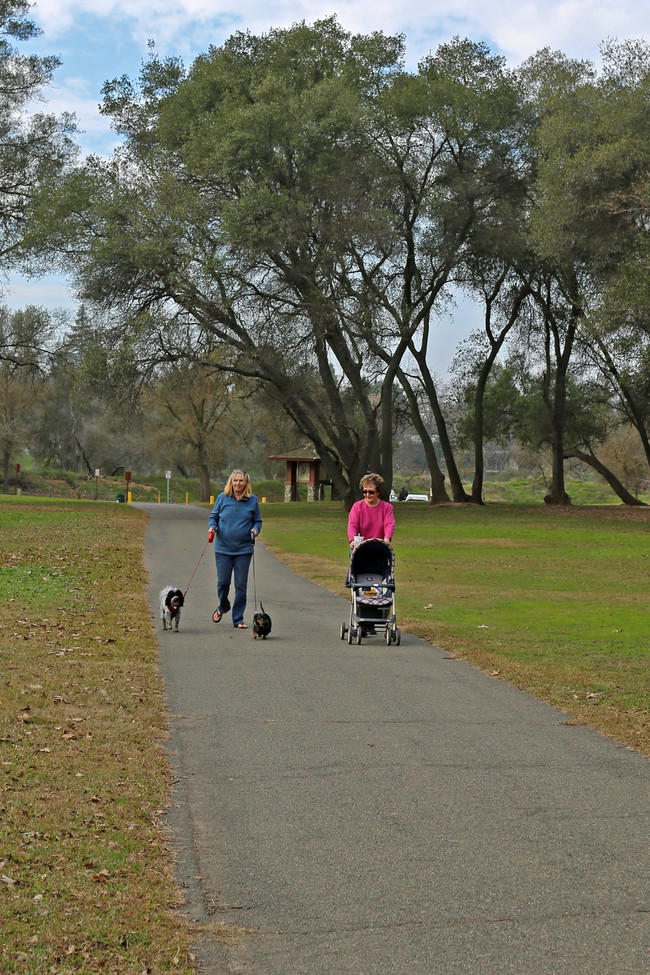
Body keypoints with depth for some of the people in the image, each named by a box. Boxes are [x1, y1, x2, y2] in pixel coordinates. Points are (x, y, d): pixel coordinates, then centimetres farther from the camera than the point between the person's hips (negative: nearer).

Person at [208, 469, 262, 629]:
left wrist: (256, 529, -8)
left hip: (244, 550, 0)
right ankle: (223, 607, 32)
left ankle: (238, 619, 11)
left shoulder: (252, 500, 2)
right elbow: (213, 517, 11)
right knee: (223, 582, 1)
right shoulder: (222, 498, 1)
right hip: (223, 548, 0)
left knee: (241, 585, 1)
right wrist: (212, 527, -8)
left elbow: (257, 520, 12)